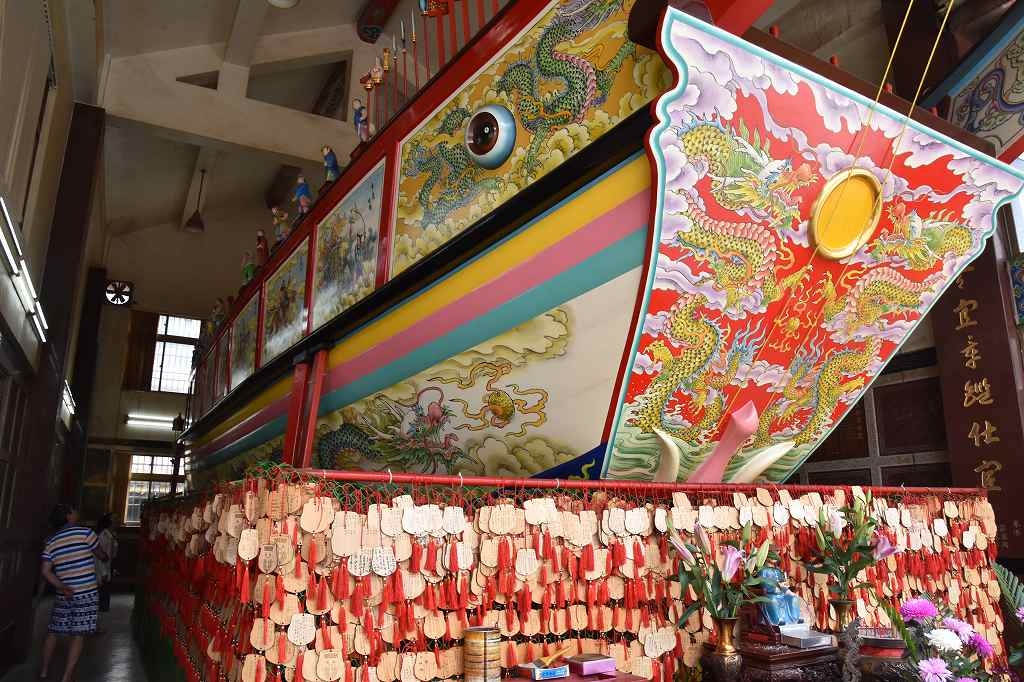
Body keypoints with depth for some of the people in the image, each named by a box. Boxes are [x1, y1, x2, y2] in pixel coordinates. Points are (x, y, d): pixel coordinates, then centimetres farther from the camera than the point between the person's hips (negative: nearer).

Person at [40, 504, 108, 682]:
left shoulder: (51, 542, 6)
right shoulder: (85, 532, -6)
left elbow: (45, 571, -3)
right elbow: (101, 555, 6)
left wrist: (62, 587, -2)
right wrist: (107, 557, 28)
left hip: (64, 595, 5)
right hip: (86, 593, -4)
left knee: (53, 632, 19)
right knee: (78, 636, 0)